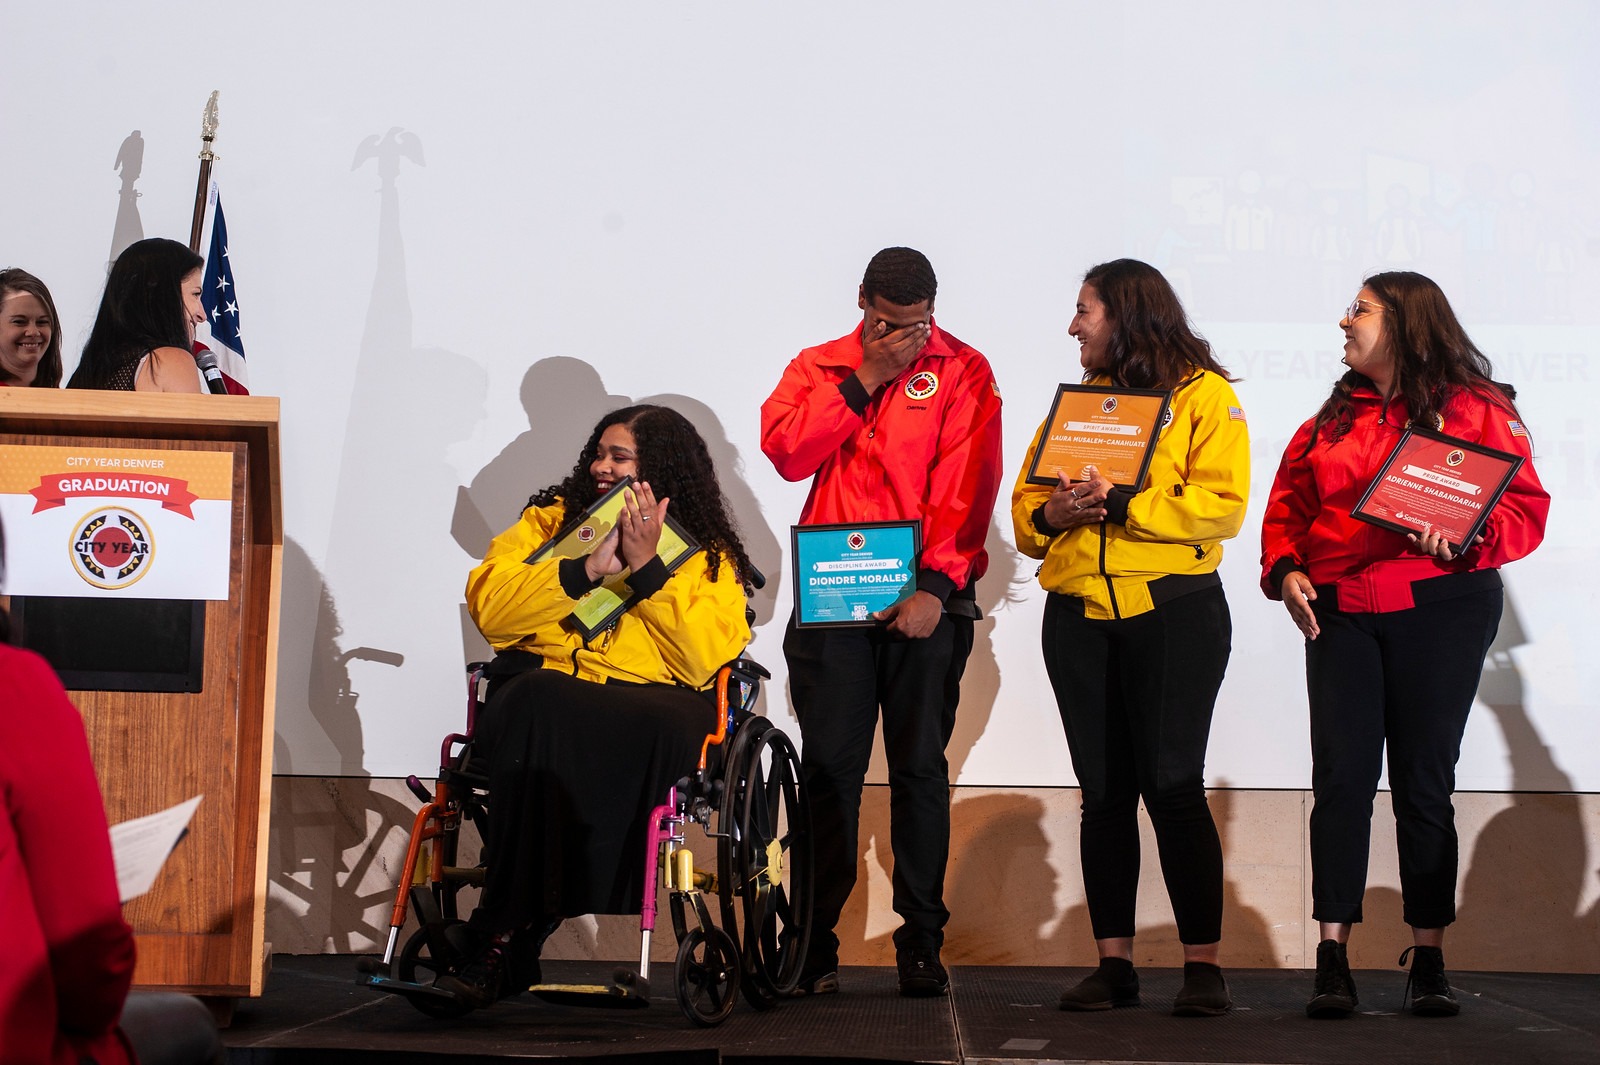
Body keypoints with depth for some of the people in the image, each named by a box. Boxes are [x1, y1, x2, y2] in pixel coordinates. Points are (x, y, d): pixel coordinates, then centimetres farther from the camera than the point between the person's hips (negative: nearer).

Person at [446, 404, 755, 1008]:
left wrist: (646, 567, -6)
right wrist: (586, 569, -5)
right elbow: (488, 607, 4)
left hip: (651, 697, -1)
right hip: (545, 684, 1)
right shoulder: (551, 518, 21)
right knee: (537, 702, -37)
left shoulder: (709, 556, 14)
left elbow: (704, 661, -3)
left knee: (673, 725, -37)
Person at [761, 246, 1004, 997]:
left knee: (920, 768, 3)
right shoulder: (818, 368, 11)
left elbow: (965, 486, -5)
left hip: (924, 600, -1)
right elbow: (786, 452, -6)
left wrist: (936, 585, -15)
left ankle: (921, 942, 8)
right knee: (828, 767, 1)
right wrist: (863, 380, -8)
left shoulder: (962, 372, 4)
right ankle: (815, 942, 5)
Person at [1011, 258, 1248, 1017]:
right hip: (1079, 613, 6)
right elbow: (1026, 503, 15)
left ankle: (1203, 964, -4)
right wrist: (1049, 514, -9)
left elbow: (1221, 504, -12)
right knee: (1104, 791, 6)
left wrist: (1120, 503, -20)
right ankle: (1114, 962, 10)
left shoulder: (1204, 395, 0)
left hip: (1174, 612, -5)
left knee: (1173, 785, -8)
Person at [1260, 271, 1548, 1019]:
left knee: (1424, 781, 0)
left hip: (1440, 609, -3)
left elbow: (1525, 508, -3)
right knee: (1341, 776, -5)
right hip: (1339, 612, 3)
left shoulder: (1473, 409, 2)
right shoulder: (1333, 418, 17)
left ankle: (1429, 960, 7)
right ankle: (1332, 962, -6)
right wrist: (1285, 569, 0)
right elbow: (1288, 506, 19)